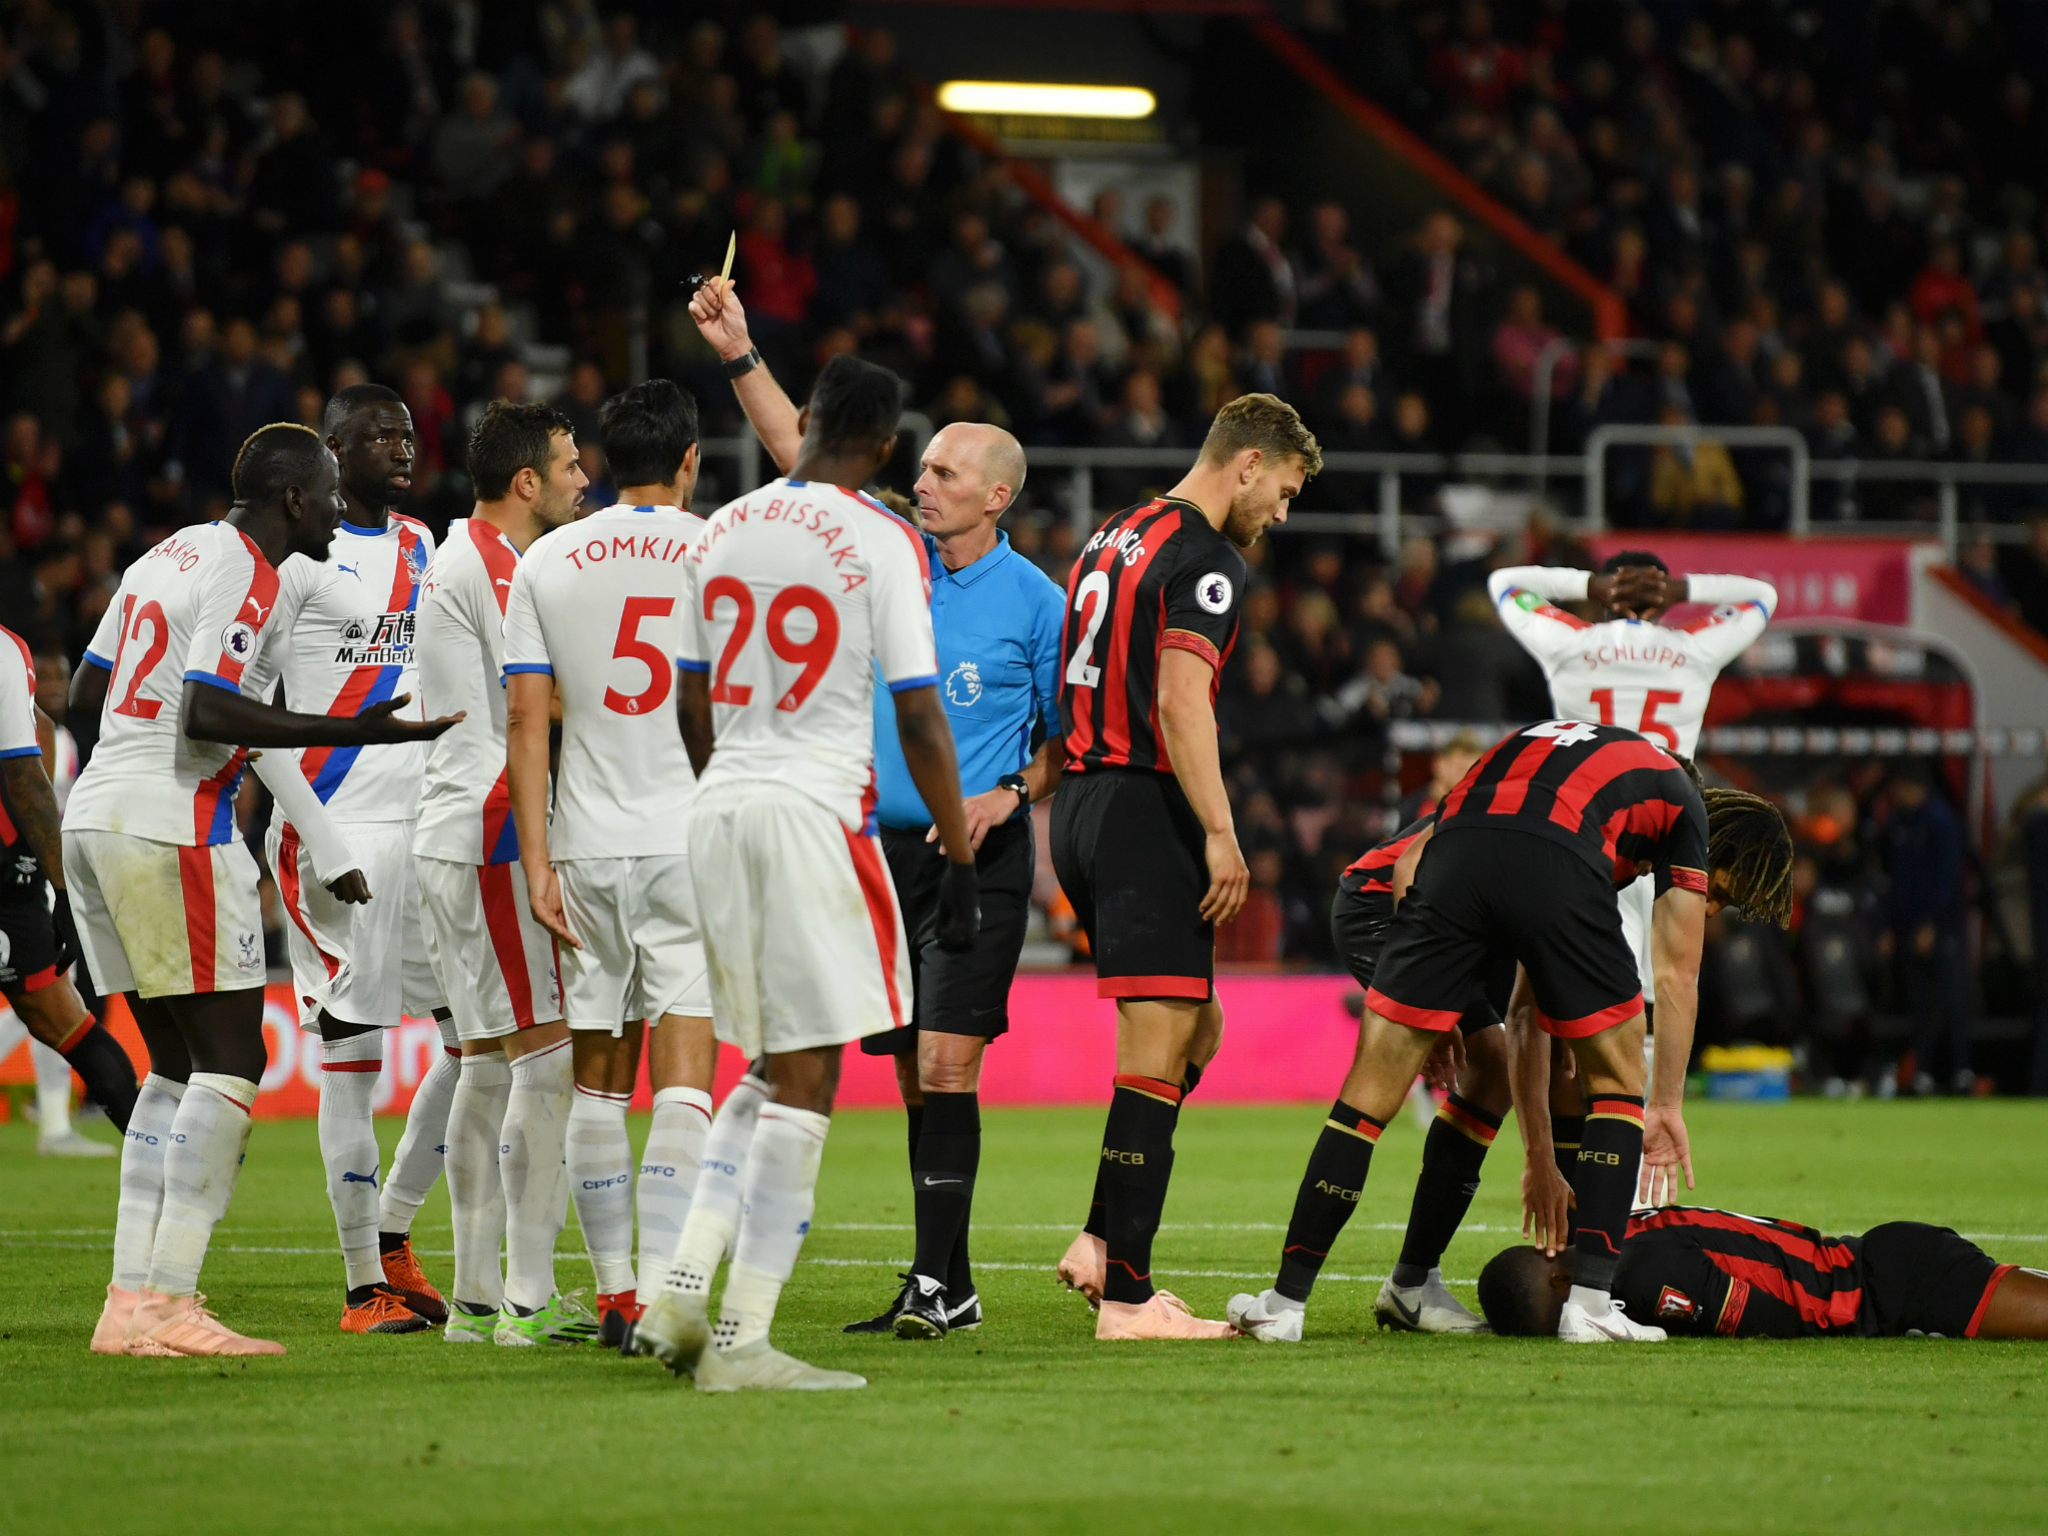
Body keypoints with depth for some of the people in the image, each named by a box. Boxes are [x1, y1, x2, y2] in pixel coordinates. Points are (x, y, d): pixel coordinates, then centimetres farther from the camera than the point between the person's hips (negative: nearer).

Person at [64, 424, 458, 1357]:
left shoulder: (169, 557, 18)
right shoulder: (248, 579, -10)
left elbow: (85, 694, 22)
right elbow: (207, 714, -21)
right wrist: (350, 734, -21)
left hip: (94, 816, 9)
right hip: (169, 827, -9)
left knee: (178, 1064, 12)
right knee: (230, 1062, -6)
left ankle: (131, 1299, 7)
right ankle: (169, 1304, -12)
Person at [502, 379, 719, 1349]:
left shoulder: (547, 562, 5)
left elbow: (524, 717, 0)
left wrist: (537, 863, 2)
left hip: (586, 849, 2)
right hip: (695, 845, -2)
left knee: (598, 1078, 13)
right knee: (683, 1079, -6)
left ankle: (613, 1293, 17)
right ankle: (663, 1296, -17)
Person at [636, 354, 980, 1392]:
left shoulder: (722, 532, 10)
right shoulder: (881, 544, -8)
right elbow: (919, 718, -9)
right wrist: (960, 862, -3)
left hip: (717, 811, 6)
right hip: (813, 811, -6)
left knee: (773, 1072, 18)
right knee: (804, 1082, -3)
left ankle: (681, 1293, 6)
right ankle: (742, 1337, -8)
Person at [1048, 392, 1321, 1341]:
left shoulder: (1116, 539, 18)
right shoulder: (1205, 559, -11)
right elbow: (1179, 701, -21)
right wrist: (1220, 835, -21)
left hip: (1083, 802, 10)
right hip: (1144, 810, -10)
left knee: (1197, 1032, 17)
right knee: (1157, 1054, -7)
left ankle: (1101, 1238, 8)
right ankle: (1125, 1297, -9)